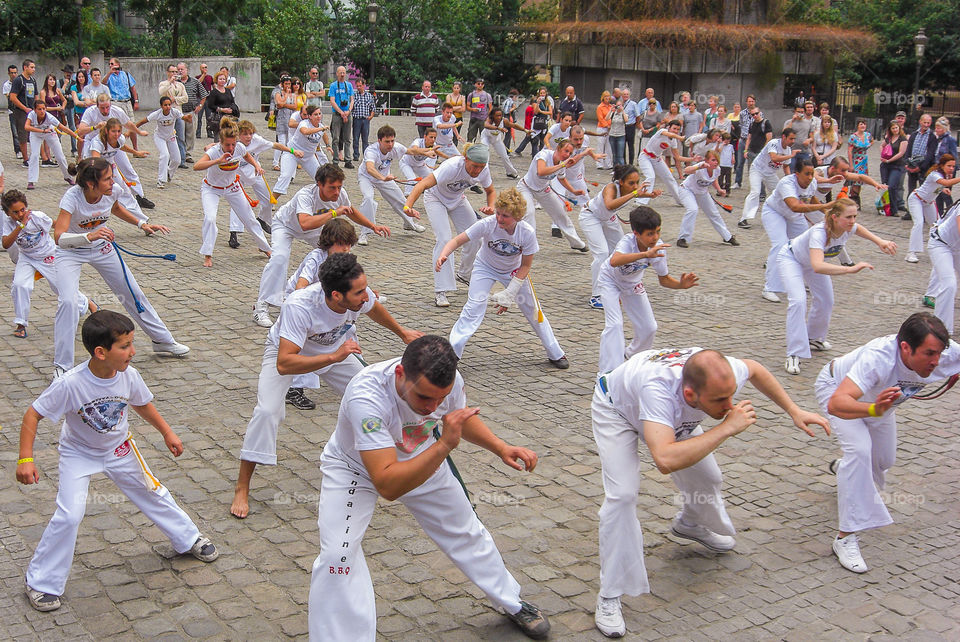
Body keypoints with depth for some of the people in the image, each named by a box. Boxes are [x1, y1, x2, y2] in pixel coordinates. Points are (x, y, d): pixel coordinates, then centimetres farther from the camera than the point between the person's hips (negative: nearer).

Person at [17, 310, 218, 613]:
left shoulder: (129, 376, -21)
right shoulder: (70, 384, -34)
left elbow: (142, 404, 1)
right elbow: (33, 414, -24)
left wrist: (167, 432, 7)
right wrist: (25, 459, -29)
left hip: (119, 449, 4)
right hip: (79, 454, -4)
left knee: (153, 494, 16)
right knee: (69, 516, -15)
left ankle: (189, 539, 40)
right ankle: (41, 583, 5)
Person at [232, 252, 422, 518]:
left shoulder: (360, 296, -30)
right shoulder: (299, 307, -45)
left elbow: (374, 308, -2)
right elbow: (284, 364, -51)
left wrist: (402, 333, 15)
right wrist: (333, 357, -57)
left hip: (335, 349, 5)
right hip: (286, 350, -5)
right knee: (268, 411, -23)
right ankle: (241, 489, -8)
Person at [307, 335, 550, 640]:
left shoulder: (447, 381, -28)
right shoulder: (365, 395, -45)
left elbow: (460, 418, -1)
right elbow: (387, 486, -48)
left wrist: (502, 448, -15)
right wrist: (444, 444, -54)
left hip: (423, 459, 4)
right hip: (355, 468, -4)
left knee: (466, 532, 16)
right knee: (337, 556, -22)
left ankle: (513, 603, 40)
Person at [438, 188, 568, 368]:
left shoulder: (528, 233, -29)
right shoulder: (487, 224, -33)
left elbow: (525, 266, -18)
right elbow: (458, 240, -33)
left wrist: (509, 294, -23)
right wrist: (443, 256, -53)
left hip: (514, 271, 1)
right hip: (485, 267, -1)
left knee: (533, 309, 6)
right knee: (473, 309, -18)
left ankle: (555, 354, 25)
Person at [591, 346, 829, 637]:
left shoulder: (723, 373, -33)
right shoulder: (659, 388, -50)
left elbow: (753, 369, -6)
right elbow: (665, 460, -62)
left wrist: (794, 411, -10)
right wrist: (726, 428, -55)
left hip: (673, 414, 6)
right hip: (616, 408, -5)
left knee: (706, 478, 11)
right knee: (622, 494, -22)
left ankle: (690, 524, 47)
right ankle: (610, 596, -8)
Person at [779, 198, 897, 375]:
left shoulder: (848, 228, -24)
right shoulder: (819, 232, -44)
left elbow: (858, 227, 3)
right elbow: (817, 266, -59)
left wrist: (880, 242, -13)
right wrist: (850, 269, -65)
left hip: (812, 259, 7)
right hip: (790, 258, -7)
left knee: (826, 301, 8)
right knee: (798, 300, -25)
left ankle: (813, 338, 37)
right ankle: (794, 354, -20)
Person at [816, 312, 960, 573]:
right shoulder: (878, 358, -48)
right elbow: (836, 404, -58)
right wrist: (874, 409, -75)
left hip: (878, 398, 6)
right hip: (837, 388, -6)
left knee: (884, 461, 18)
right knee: (859, 450, -27)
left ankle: (843, 468, 54)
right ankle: (846, 537, -19)